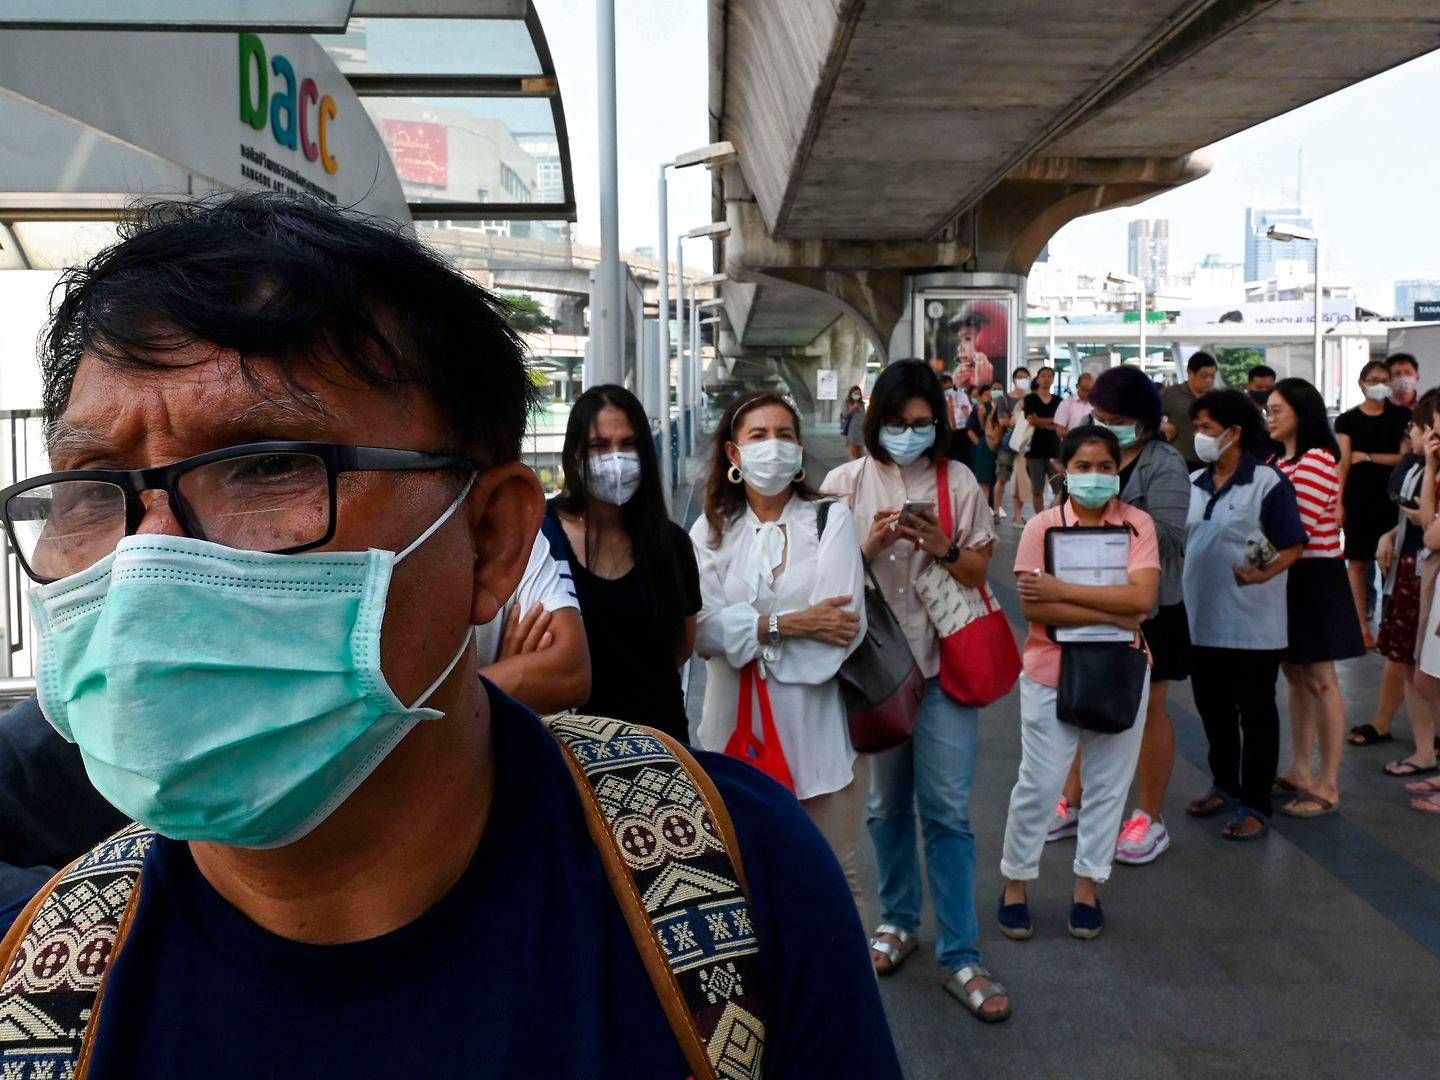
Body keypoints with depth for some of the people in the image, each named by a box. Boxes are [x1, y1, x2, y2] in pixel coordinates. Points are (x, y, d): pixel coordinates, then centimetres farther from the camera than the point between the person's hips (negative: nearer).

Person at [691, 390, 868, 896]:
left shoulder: (831, 520, -1)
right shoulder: (711, 530, 6)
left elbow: (846, 627, -13)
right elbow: (703, 626, -9)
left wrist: (751, 633, -9)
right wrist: (788, 624, -16)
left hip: (812, 726, -2)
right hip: (736, 725, 2)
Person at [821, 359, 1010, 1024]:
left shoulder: (958, 482, 0)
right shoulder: (845, 484, 0)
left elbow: (979, 573, 3)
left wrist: (943, 548, -16)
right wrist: (869, 547, -16)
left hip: (943, 663, -1)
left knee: (947, 812, -1)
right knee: (887, 803, 14)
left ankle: (960, 956, 9)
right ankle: (898, 921, 33)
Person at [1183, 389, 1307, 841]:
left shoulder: (1267, 483, -10)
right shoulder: (1195, 485, 9)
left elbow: (1294, 546, -11)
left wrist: (1263, 573, -27)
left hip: (1252, 625, -6)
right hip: (1200, 621, 6)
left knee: (1255, 714, 5)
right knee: (1213, 709, 17)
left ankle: (1255, 806, 16)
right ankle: (1225, 786, 35)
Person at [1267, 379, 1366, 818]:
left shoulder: (1317, 459, -15)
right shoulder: (1279, 461, 13)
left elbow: (1303, 529, -21)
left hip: (1313, 576, -9)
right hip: (1288, 575, 9)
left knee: (1320, 679, -2)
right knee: (1296, 675, 15)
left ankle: (1328, 786, 7)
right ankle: (1299, 770, 25)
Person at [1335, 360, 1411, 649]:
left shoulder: (1401, 416, 6)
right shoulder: (1347, 420, 5)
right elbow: (1343, 463, -1)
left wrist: (1366, 457, -7)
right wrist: (1338, 502, -8)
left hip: (1391, 496, 0)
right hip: (1357, 496, 0)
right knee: (1357, 560, 2)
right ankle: (1363, 626, 10)